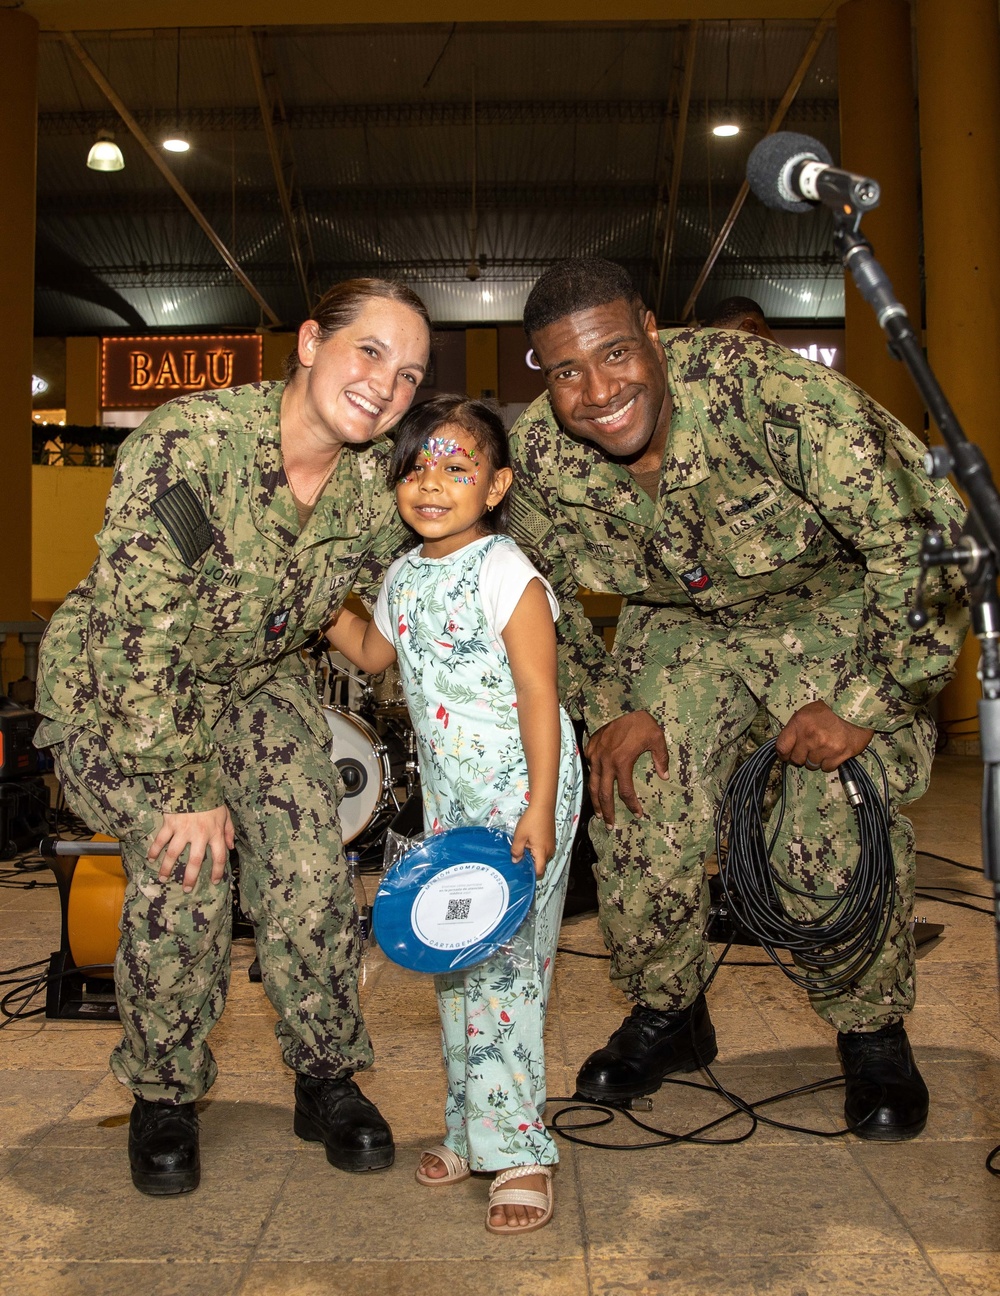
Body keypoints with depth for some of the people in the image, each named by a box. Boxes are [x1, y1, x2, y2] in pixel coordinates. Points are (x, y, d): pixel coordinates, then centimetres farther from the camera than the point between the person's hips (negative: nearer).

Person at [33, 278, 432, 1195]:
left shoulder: (373, 483, -13)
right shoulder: (188, 440, -30)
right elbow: (143, 633, -28)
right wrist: (184, 787, -25)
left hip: (258, 683, 4)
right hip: (118, 692, -3)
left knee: (312, 869, -12)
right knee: (183, 873, -19)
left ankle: (327, 1079, 13)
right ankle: (165, 1096, 8)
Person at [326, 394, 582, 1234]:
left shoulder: (506, 575, -15)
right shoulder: (405, 576, 8)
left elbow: (538, 695, -17)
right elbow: (373, 654, 27)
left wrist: (539, 811, -21)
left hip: (519, 789, -8)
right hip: (448, 792, 8)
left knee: (504, 963, -6)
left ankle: (519, 1147, 8)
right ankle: (471, 1127, 28)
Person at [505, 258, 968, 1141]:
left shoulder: (769, 391, -34)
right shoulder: (540, 453, -17)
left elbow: (921, 537, -30)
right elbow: (543, 597, 2)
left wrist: (859, 705, -26)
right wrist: (608, 711, -7)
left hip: (843, 610, -3)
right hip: (690, 624, 4)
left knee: (838, 826, -18)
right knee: (637, 811, -7)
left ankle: (874, 1035, 12)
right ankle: (667, 1015, 20)